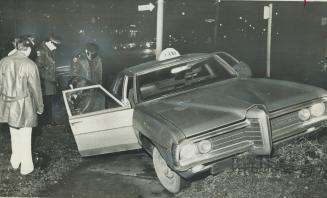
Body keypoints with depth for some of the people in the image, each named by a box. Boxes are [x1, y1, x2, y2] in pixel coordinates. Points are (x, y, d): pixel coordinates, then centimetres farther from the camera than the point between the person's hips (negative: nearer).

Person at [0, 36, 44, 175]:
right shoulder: (30, 65, -17)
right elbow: (35, 88, -11)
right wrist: (40, 107, 1)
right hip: (24, 106, -5)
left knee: (14, 135, 21)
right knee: (25, 137, 8)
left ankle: (15, 162, 36)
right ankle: (26, 167, 20)